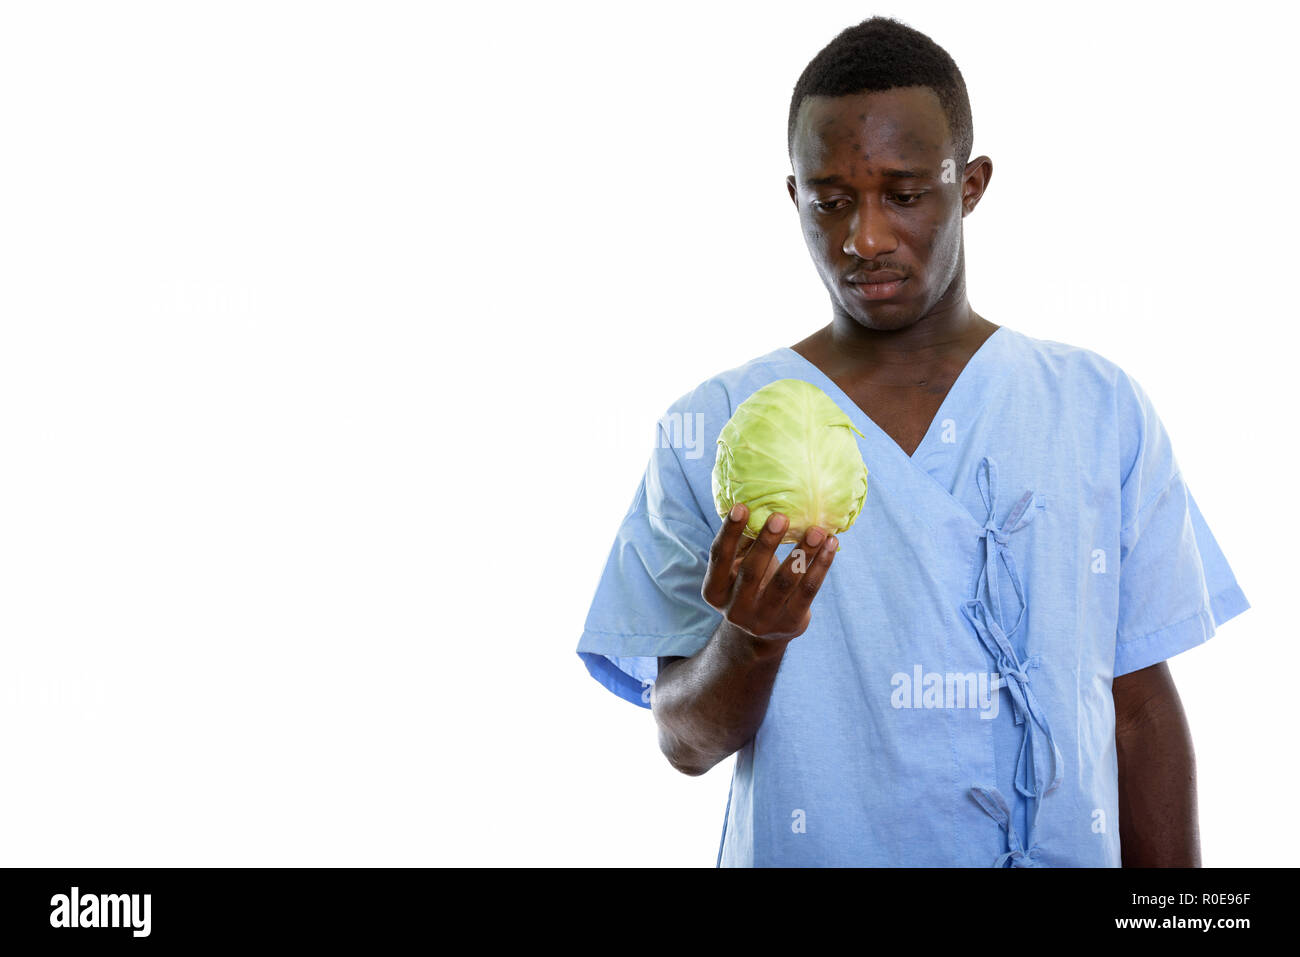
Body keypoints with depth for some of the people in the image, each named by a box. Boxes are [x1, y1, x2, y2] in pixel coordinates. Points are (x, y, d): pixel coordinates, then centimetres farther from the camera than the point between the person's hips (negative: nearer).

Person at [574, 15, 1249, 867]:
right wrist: (750, 639, -27)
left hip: (1068, 849, 2)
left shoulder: (1100, 411, -3)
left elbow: (1140, 709, -1)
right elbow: (687, 741, -8)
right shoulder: (709, 433, -7)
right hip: (804, 851, -1)